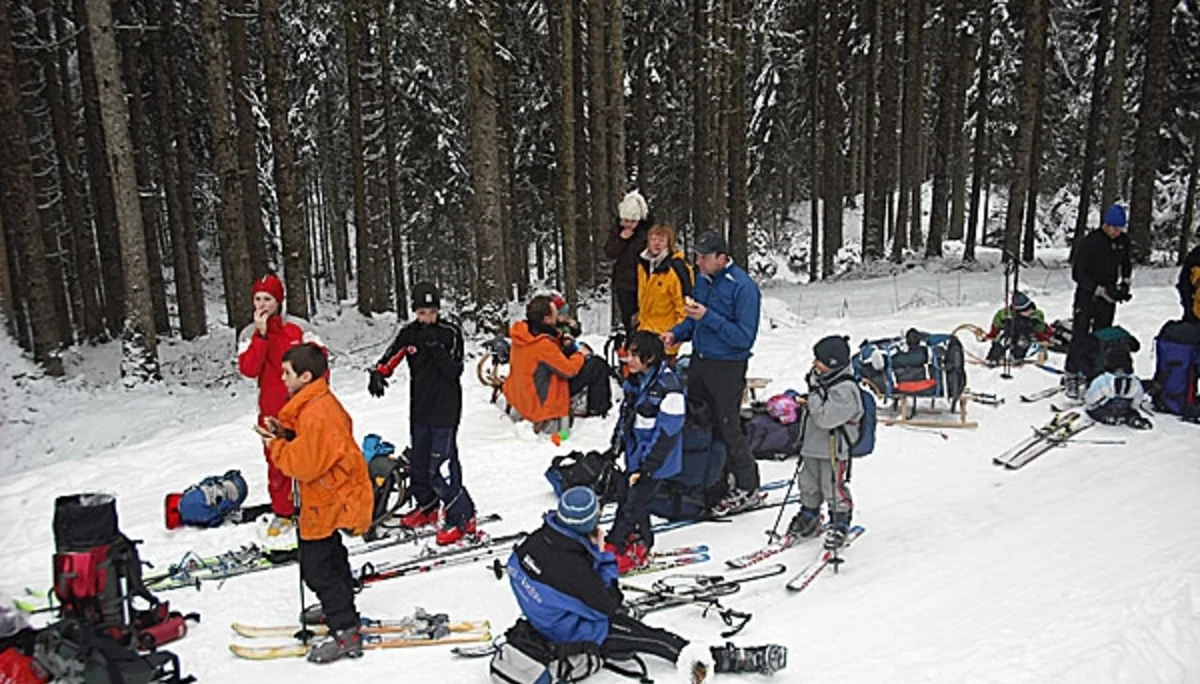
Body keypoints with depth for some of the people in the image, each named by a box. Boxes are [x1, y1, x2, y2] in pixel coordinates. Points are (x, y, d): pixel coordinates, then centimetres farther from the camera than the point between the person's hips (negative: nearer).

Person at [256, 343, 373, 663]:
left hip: (328, 502, -11)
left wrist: (276, 447, -13)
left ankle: (345, 633, 6)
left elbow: (306, 464, -25)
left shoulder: (315, 415, -27)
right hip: (334, 496, 11)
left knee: (317, 567, -2)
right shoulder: (323, 402, 5)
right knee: (331, 558, 26)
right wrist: (284, 434, 0)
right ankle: (340, 611, 44)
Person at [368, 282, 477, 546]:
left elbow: (454, 372, -14)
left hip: (445, 410, -6)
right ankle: (427, 508, 38)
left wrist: (437, 349, -26)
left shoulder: (451, 332, -8)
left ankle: (462, 518, 1)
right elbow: (390, 358, 3)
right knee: (419, 462, 16)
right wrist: (378, 373, -17)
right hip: (420, 408, 6)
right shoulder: (409, 333, 5)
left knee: (441, 468, -11)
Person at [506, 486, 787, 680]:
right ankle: (723, 659, 3)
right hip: (572, 634, -8)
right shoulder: (572, 566, -37)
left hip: (542, 618, 8)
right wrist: (601, 553, -19)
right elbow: (609, 607, -21)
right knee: (653, 639, -4)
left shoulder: (537, 539, -15)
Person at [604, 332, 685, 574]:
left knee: (633, 502, -4)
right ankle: (640, 544, 31)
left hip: (655, 461, -8)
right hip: (635, 454, 8)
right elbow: (626, 415, 17)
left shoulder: (669, 387, -22)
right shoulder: (635, 381, 3)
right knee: (633, 499, 14)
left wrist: (646, 467, -20)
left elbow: (666, 433, -21)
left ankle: (613, 548, 7)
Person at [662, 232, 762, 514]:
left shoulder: (743, 287, -18)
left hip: (727, 366, -8)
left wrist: (708, 317, -26)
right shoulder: (703, 280, 6)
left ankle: (748, 490, 14)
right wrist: (676, 333, 0)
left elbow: (744, 337, -22)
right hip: (699, 360, 8)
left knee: (728, 428, 0)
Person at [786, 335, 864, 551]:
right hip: (813, 446, 9)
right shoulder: (821, 381, 7)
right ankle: (809, 519, 34)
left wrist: (813, 398, -23)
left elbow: (825, 418, -29)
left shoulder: (845, 390, -22)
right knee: (809, 485, 18)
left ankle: (840, 525, 18)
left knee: (833, 489, 1)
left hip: (834, 450, -9)